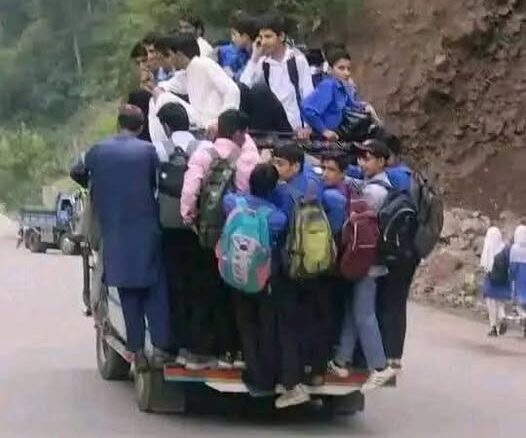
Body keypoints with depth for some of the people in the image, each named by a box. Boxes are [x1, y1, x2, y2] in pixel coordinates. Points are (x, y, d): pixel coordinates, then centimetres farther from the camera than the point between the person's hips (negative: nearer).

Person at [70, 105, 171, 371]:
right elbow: (160, 183, -2)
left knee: (129, 294, 9)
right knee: (155, 290, 6)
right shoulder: (148, 151, -5)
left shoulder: (98, 151, 3)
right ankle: (159, 348, -1)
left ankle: (137, 351, 7)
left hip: (114, 234, 2)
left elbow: (77, 173, 17)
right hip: (146, 228, -2)